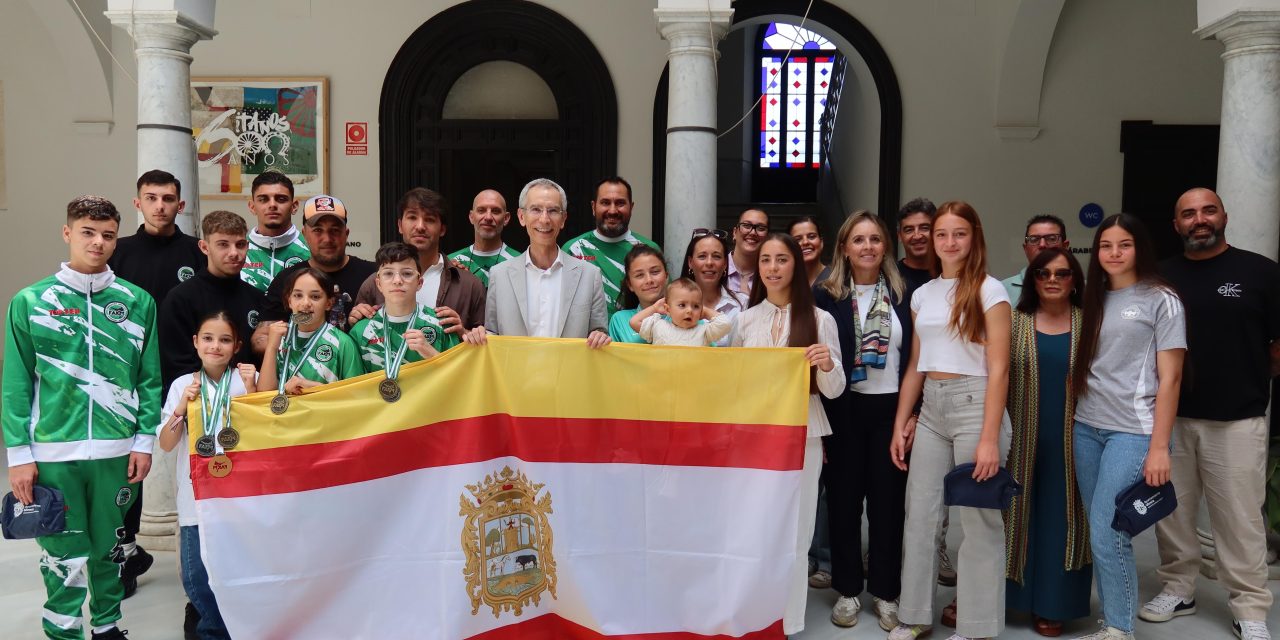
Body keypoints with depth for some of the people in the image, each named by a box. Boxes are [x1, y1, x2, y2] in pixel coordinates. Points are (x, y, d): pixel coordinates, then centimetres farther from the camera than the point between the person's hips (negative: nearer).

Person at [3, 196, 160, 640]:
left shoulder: (137, 302, 2)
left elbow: (149, 378, 4)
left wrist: (144, 441, 0)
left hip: (117, 451, 2)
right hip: (52, 452, -1)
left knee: (110, 548, 16)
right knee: (63, 553, 5)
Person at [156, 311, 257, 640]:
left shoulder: (248, 379, -2)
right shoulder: (182, 385, 4)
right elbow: (166, 444, 3)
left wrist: (252, 391, -15)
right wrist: (182, 406, -12)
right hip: (196, 496, 2)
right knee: (196, 579, 8)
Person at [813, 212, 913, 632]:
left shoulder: (902, 294, 4)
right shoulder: (825, 294, -2)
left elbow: (912, 355, 5)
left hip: (890, 408, 1)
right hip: (843, 409, -1)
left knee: (888, 500, 7)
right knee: (844, 499, 8)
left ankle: (885, 591, 20)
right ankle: (847, 590, 21)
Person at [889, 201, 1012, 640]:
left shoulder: (989, 290, -5)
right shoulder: (922, 294, 12)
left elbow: (998, 370, -9)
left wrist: (990, 438, -15)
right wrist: (900, 424, 11)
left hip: (974, 403, -5)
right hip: (931, 407, 6)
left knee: (978, 519, 3)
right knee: (920, 515, 9)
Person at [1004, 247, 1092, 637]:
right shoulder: (1014, 322, 2)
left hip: (1071, 441, 0)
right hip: (1023, 439, 0)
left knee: (1061, 517, 6)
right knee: (1021, 514, 8)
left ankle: (1052, 604, 18)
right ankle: (1016, 595, 21)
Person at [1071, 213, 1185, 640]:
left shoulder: (1161, 299, -2)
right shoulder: (1094, 299, 13)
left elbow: (1170, 377, -6)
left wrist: (1159, 446, -11)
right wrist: (1075, 417, 5)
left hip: (1132, 431, -5)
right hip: (1086, 428, 5)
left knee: (1107, 534, -9)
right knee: (1097, 533, 8)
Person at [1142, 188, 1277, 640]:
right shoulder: (1160, 277, 7)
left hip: (1237, 419, -3)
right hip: (1170, 416, 3)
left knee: (1240, 518, 1)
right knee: (1172, 511, 11)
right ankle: (1177, 589, 26)